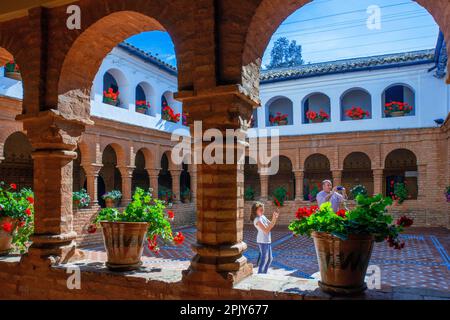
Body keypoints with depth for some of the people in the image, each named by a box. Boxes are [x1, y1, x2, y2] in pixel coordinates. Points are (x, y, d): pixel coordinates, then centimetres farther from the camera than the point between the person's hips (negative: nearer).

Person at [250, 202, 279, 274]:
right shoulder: (257, 220, -17)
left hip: (268, 241, 9)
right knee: (263, 259, 0)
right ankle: (259, 274, 13)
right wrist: (273, 220, -24)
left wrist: (275, 218, -1)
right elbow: (266, 230, -23)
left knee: (270, 258, 17)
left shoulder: (263, 217, 9)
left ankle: (264, 273, 30)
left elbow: (271, 225, 15)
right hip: (263, 241, -9)